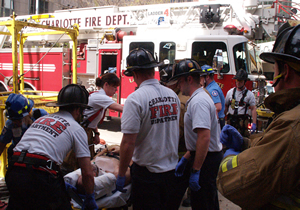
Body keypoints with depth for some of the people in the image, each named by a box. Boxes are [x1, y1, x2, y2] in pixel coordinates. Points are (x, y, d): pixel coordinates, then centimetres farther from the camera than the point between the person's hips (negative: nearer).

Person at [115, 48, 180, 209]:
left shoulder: (135, 99, -19)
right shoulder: (172, 95, 1)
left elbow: (128, 142, -21)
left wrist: (121, 175, -11)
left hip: (147, 171, -6)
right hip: (172, 170, 6)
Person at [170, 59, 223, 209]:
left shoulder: (198, 101, -20)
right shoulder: (198, 98, 14)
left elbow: (204, 137, -29)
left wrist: (196, 170, -26)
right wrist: (185, 159, 16)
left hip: (206, 158, -11)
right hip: (210, 156, 11)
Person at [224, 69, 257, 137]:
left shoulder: (250, 94, 2)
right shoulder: (230, 92, 11)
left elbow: (253, 109, -2)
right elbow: (226, 106, 14)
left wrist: (254, 124, -10)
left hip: (242, 121, -3)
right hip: (230, 120, 3)